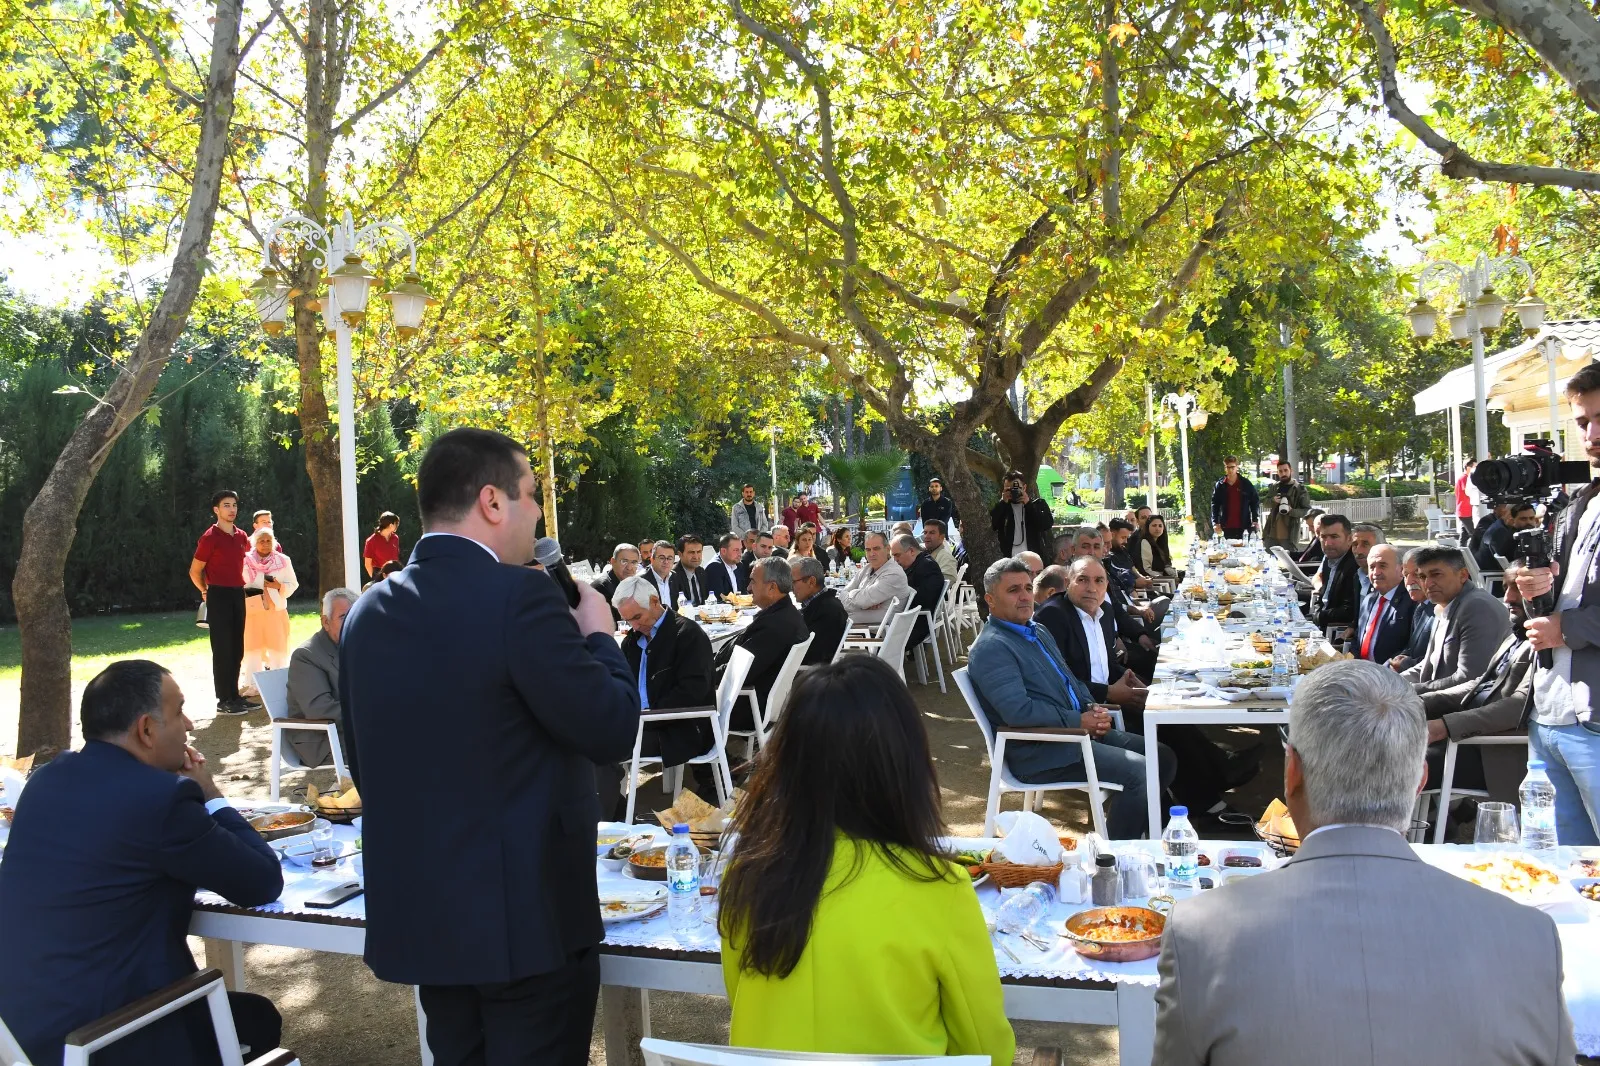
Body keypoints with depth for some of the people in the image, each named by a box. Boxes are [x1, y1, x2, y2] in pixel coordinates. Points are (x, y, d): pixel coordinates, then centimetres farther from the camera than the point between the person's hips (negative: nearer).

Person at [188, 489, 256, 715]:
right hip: (219, 596, -7)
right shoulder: (210, 538, -10)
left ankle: (234, 696, 19)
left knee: (237, 649, 11)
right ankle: (224, 701, 1)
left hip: (238, 595, 7)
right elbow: (195, 572, -5)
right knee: (222, 650, -4)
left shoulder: (241, 536, 9)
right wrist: (206, 592, 7)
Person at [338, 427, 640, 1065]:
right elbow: (614, 730, -17)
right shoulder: (519, 596, -18)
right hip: (526, 914, -7)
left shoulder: (367, 611, 4)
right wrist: (599, 636, 0)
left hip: (413, 911, 7)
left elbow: (365, 764, 13)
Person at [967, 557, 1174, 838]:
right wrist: (1080, 720, -18)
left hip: (1080, 728, 10)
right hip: (1040, 752, -10)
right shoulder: (990, 648, -16)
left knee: (1161, 756, 5)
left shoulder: (1039, 632, 16)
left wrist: (1094, 709, 2)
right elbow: (1019, 712, -26)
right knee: (1137, 770, -20)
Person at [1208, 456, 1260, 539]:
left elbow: (1255, 501, 5)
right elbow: (1215, 504, 6)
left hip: (1244, 527, -1)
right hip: (1226, 528, 1)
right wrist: (1215, 522, -3)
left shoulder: (1246, 483, 2)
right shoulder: (1220, 485, 5)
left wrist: (1255, 520, -2)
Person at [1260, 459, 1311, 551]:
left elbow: (1307, 511, -3)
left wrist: (1291, 511, -21)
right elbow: (1264, 503, 16)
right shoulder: (1274, 486, 12)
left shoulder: (1300, 489, -2)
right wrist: (1273, 500, -6)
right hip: (1271, 534, 5)